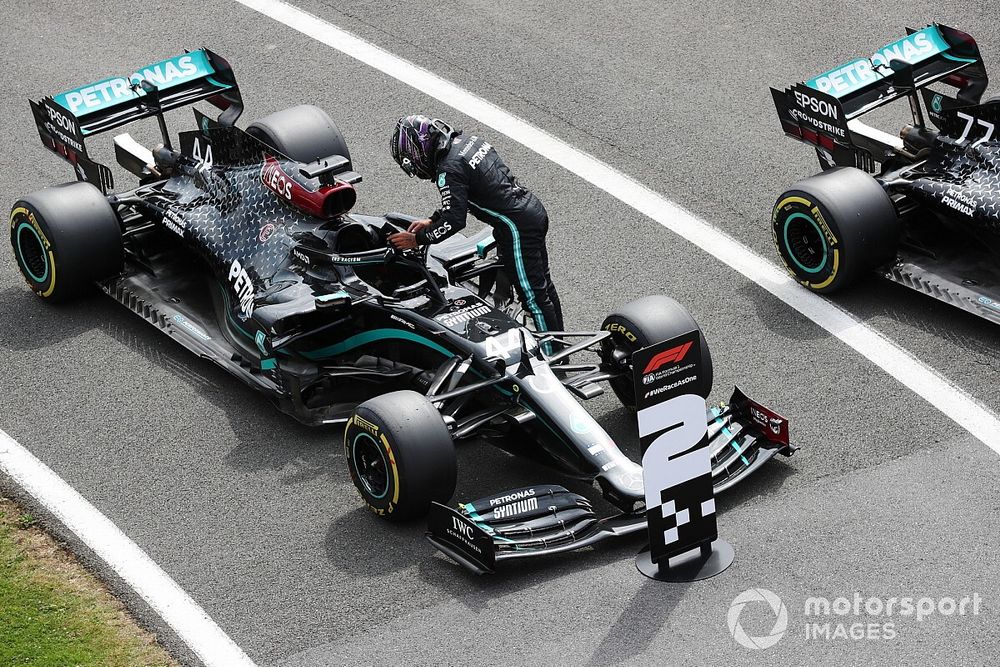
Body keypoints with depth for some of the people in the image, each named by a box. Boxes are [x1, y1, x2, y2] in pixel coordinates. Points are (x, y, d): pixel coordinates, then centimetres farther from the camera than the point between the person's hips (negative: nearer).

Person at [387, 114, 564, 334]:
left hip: (517, 229, -10)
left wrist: (417, 239, -9)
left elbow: (454, 221, -20)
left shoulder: (449, 170, -18)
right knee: (542, 284, 22)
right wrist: (432, 221, 20)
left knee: (532, 295, -1)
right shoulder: (468, 141, 12)